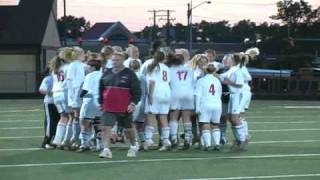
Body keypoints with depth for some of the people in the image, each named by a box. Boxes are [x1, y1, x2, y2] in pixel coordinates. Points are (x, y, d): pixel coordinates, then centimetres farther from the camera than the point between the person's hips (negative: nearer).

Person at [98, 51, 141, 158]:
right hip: (108, 108, 3)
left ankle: (133, 147, 34)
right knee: (106, 127, -12)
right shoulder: (107, 74, 7)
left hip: (125, 109, -3)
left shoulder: (129, 74, -5)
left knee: (128, 129, 12)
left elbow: (137, 90, -5)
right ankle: (106, 149, -13)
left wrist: (133, 103, -14)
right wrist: (101, 102, 15)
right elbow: (101, 89, 19)